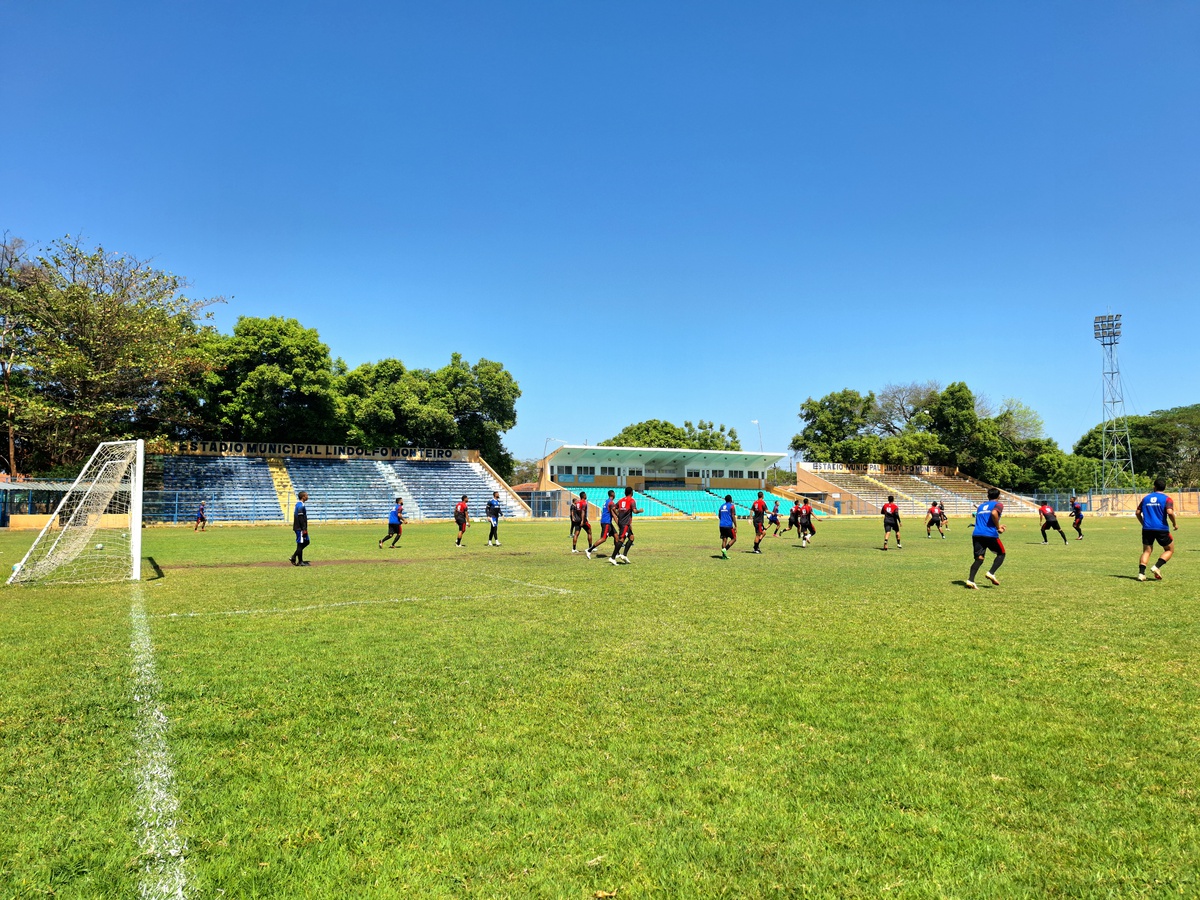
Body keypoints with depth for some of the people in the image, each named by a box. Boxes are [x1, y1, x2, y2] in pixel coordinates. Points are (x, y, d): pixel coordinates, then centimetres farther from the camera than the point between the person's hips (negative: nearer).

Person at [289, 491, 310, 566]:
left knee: (306, 542, 16)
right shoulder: (301, 506, -17)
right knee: (300, 544, -2)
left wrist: (305, 529, 22)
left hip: (300, 528, 10)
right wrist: (304, 529, -21)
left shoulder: (299, 504, 14)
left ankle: (294, 557, 16)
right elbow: (301, 519, -22)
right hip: (300, 528, -10)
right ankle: (300, 561, 6)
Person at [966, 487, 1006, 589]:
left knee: (979, 558, 5)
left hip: (976, 534, 5)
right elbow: (994, 513, -16)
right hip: (990, 535, -5)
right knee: (1001, 553, 17)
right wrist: (998, 528, -5)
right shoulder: (998, 504, 6)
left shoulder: (981, 505, 25)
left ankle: (970, 580, -14)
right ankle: (991, 573, -3)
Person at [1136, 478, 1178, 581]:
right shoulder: (1167, 499, -2)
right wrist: (1175, 524, -2)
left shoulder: (1146, 498, 10)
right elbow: (1170, 512, -17)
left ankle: (1141, 573, -7)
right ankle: (1156, 567, -3)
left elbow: (1138, 512, 11)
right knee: (1170, 550, 15)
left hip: (1147, 529, 3)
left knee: (1146, 551, 8)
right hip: (1161, 529, -3)